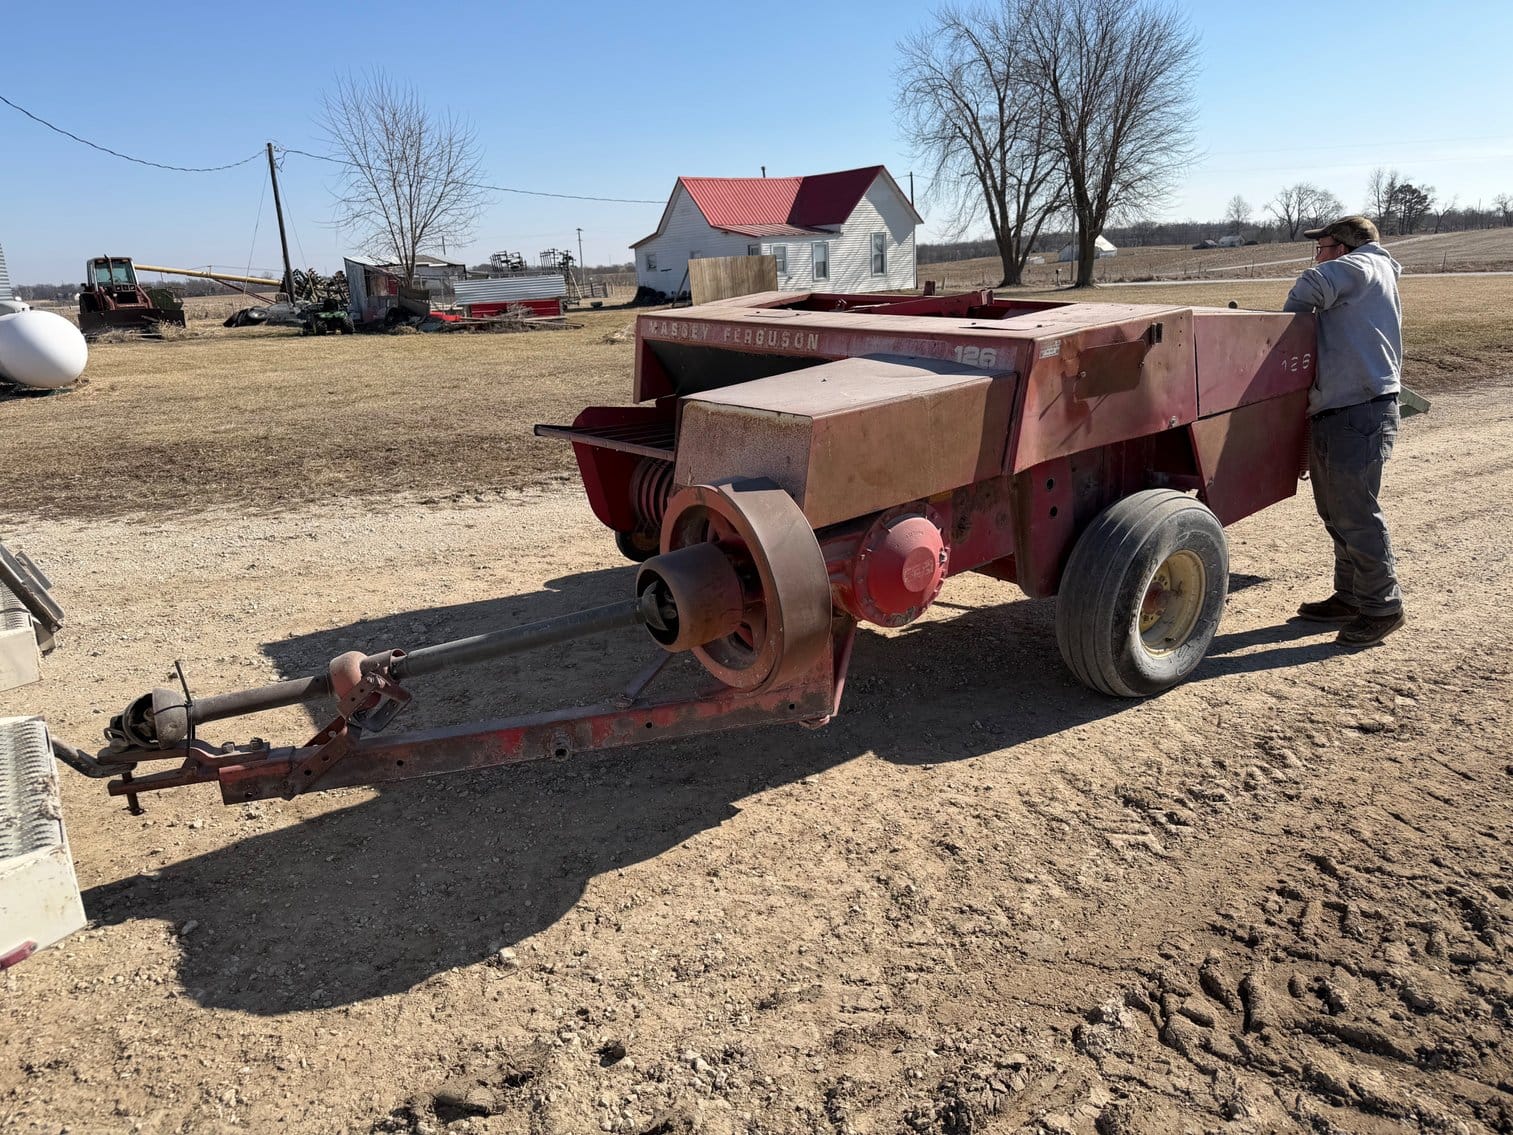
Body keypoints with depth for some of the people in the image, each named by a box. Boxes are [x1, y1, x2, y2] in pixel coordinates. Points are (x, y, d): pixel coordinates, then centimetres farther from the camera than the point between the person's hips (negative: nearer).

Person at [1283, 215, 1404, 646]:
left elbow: (1314, 283, -22)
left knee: (1356, 514, -6)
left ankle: (1382, 607, 4)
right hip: (1333, 414, 11)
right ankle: (1351, 597, 28)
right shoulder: (1352, 293, 25)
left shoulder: (1365, 267, -4)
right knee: (1336, 513, 16)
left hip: (1360, 416, -11)